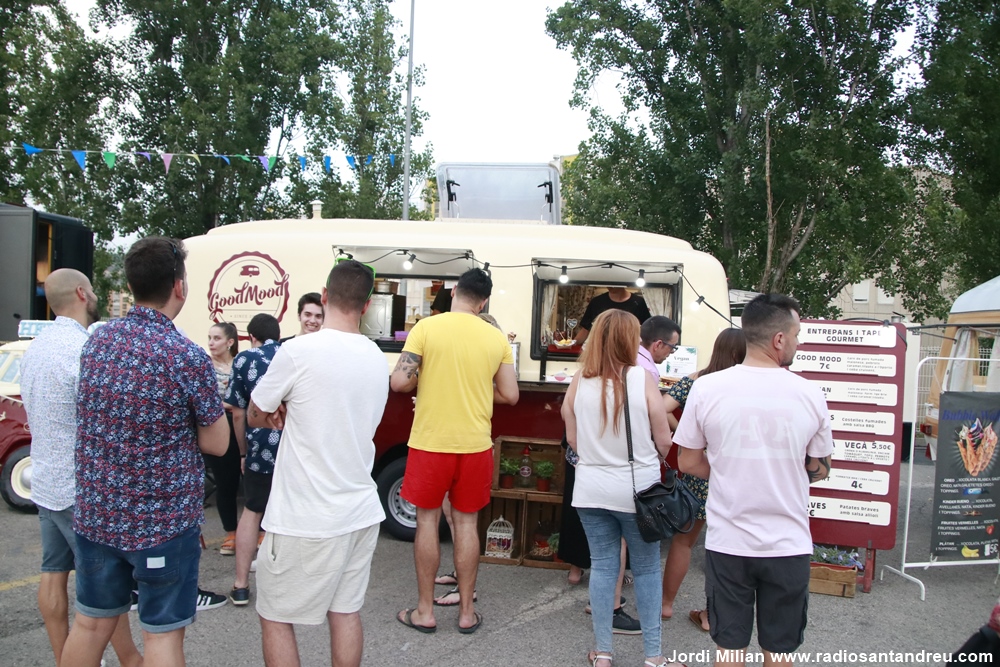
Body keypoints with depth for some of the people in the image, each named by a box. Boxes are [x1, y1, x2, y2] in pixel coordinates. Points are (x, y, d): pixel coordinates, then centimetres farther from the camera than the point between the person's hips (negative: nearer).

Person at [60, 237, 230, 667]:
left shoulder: (96, 341, 0)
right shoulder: (187, 358, -19)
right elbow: (216, 443, -9)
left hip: (95, 514, 6)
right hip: (163, 521, -6)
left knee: (90, 623, 19)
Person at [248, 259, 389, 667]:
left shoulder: (299, 351, -17)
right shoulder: (376, 358, 4)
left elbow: (255, 416, -2)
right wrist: (294, 416, 4)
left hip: (305, 520, -6)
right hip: (361, 512, 6)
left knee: (275, 617, 9)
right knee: (345, 611, 16)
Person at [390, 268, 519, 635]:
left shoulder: (426, 328, -9)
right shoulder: (497, 338, -1)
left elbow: (399, 382, -13)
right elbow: (509, 395, 3)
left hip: (430, 442, -2)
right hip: (475, 445, 2)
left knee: (427, 522, 10)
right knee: (466, 523, 12)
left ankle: (425, 611, 19)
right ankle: (467, 612, 20)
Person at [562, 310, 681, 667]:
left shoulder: (580, 381, -4)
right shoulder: (641, 378, -12)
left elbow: (572, 439, 4)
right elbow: (663, 441, -6)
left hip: (592, 488, 3)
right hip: (637, 488, -2)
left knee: (602, 567, 12)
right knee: (647, 569, 12)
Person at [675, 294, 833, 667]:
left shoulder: (707, 388, -8)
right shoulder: (810, 394, -7)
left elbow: (688, 462, -1)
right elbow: (819, 470, 5)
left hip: (728, 541, 0)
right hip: (789, 544, 0)